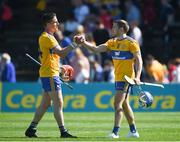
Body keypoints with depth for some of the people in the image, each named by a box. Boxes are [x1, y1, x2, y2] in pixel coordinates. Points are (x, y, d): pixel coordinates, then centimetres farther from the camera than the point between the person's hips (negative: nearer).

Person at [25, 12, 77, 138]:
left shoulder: (49, 37, 19)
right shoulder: (46, 37, -13)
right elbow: (61, 53, -21)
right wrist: (73, 45, -19)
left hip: (52, 74, 10)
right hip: (50, 74, -10)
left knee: (45, 104, 11)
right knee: (58, 103, -10)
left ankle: (31, 129, 13)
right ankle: (63, 131, -10)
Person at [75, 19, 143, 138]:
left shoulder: (131, 43, -11)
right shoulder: (112, 42, 10)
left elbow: (139, 60, -13)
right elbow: (97, 49, 4)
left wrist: (137, 77, -23)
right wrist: (84, 42, -10)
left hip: (126, 78, -9)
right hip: (118, 78, 9)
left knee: (118, 104, -14)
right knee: (124, 104, 14)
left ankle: (115, 132, -15)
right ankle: (133, 131, 23)